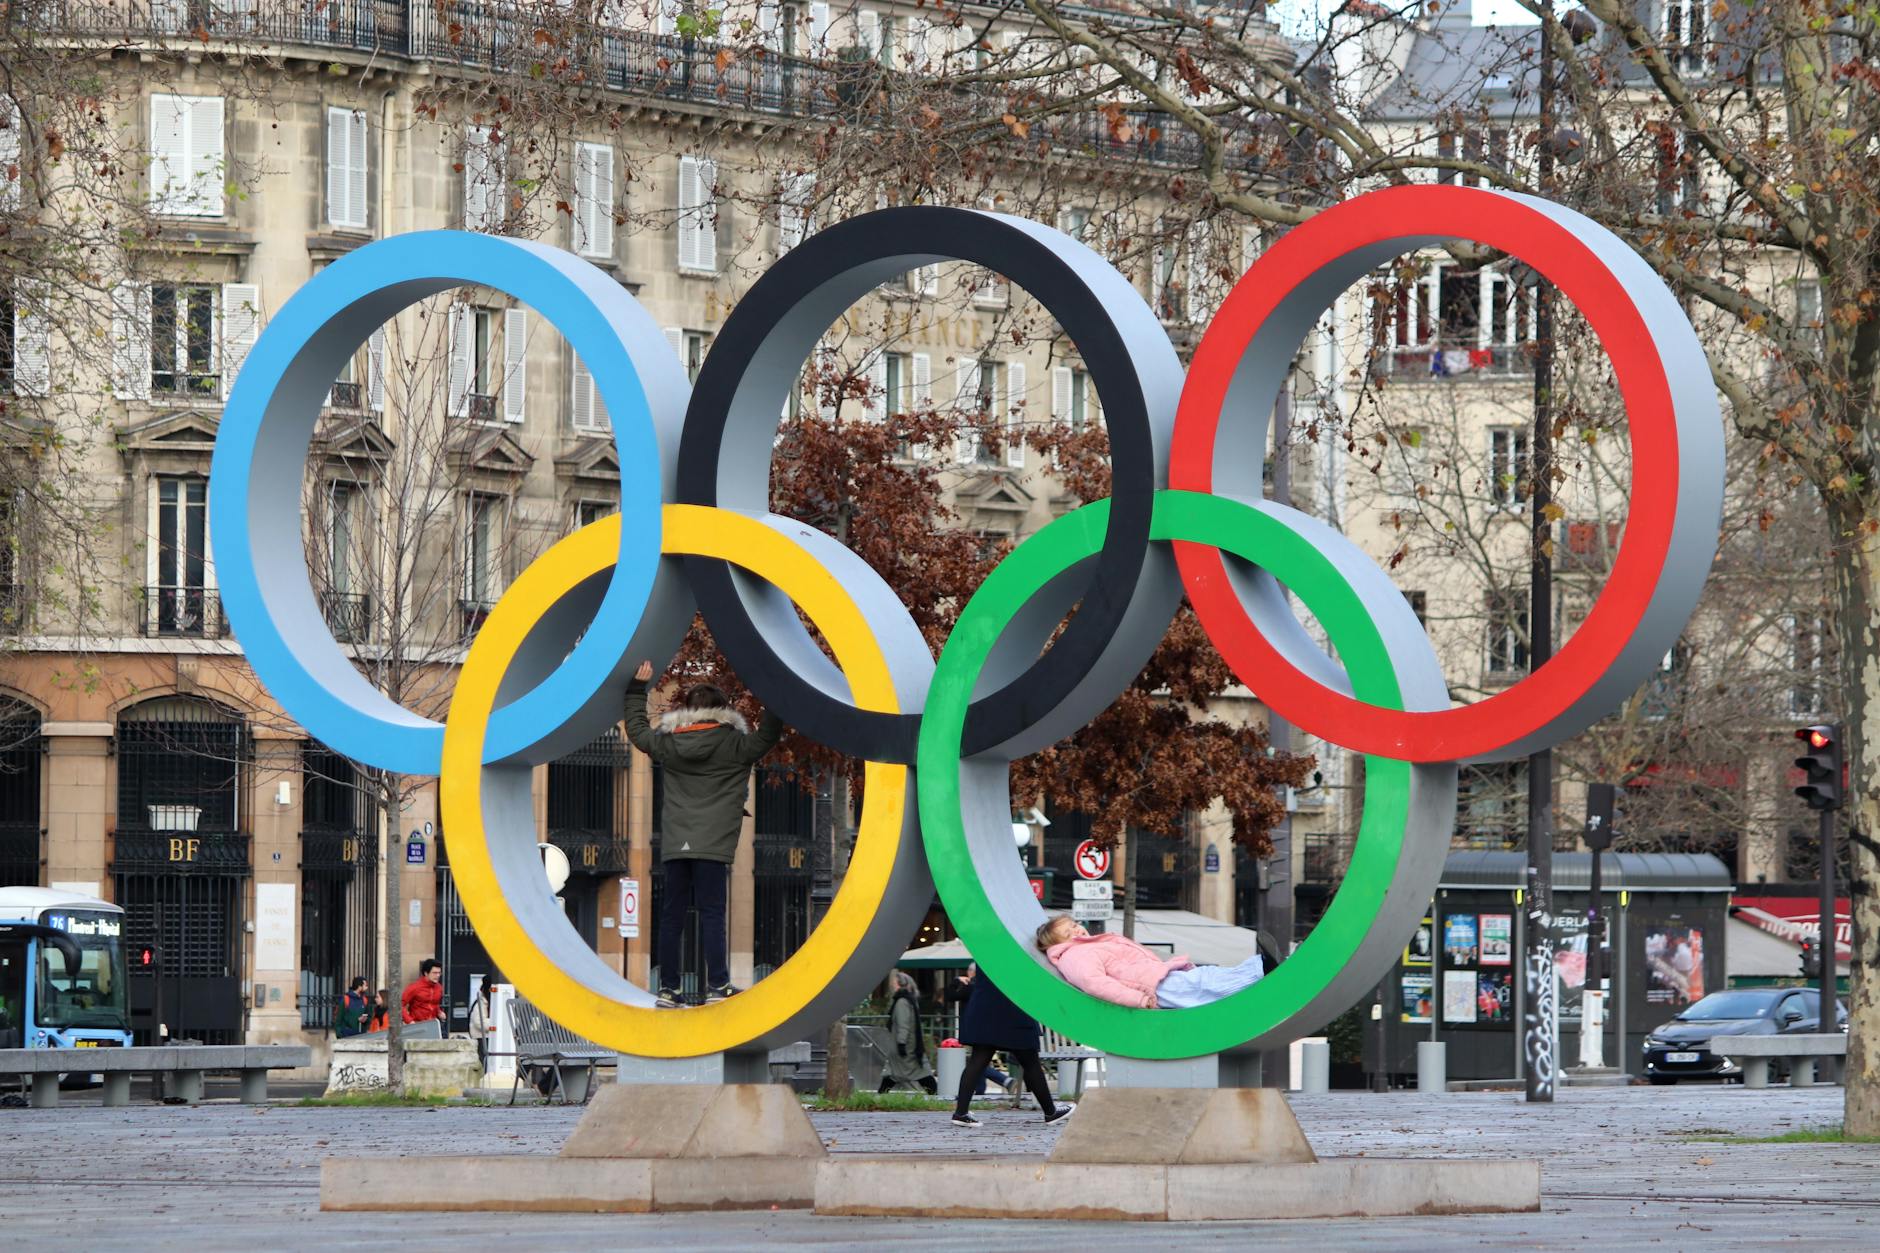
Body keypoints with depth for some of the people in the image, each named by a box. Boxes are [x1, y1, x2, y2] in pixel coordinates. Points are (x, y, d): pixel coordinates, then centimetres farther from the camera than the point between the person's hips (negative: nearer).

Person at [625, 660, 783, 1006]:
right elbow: (768, 736, 7)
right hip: (712, 846, -3)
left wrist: (637, 688, 37)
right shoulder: (733, 744, -3)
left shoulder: (667, 743, 8)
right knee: (712, 914, -6)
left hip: (674, 845, 3)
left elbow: (636, 729, 25)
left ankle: (667, 988, 7)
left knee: (671, 916, 6)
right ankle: (717, 987, -12)